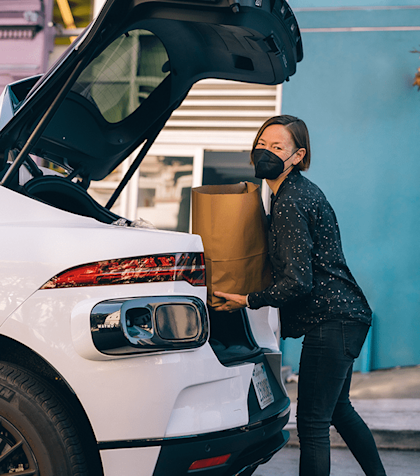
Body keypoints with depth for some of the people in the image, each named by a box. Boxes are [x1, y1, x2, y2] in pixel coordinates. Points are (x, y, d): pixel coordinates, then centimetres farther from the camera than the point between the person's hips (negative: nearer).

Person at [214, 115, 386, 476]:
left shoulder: (290, 203, -18)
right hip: (344, 316, 11)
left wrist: (248, 301, -11)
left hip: (331, 322, -11)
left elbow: (297, 282, -22)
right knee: (337, 408, 25)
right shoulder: (299, 190, 13)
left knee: (312, 422, -7)